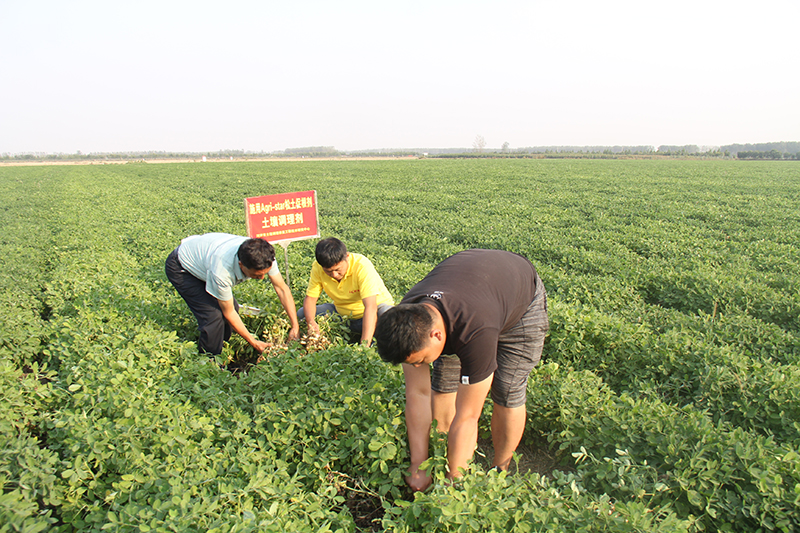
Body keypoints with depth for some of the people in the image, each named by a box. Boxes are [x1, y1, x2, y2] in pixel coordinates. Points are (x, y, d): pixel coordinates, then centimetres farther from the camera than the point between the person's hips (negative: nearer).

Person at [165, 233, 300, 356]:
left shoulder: (265, 256, -29)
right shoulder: (221, 271, -42)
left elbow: (282, 288, -18)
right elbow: (229, 312, -26)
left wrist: (295, 326, -23)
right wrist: (254, 342, -20)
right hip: (180, 268, -6)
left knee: (233, 306, -2)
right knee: (214, 315, -18)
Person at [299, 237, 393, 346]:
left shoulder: (362, 266, -31)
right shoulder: (317, 268, -17)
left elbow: (370, 307, -38)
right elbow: (310, 298, -9)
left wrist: (364, 344, -47)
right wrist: (311, 322, -31)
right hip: (343, 313, 5)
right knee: (302, 314, -10)